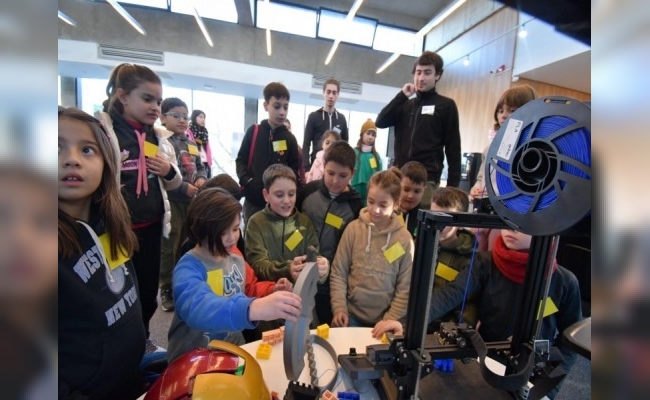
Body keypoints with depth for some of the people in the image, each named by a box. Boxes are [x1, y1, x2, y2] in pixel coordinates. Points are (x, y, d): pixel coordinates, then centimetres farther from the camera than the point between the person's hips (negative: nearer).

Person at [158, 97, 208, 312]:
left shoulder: (191, 144, 16)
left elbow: (200, 166, 20)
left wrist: (202, 178, -2)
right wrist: (184, 187, -19)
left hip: (191, 200, 7)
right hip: (170, 200, -7)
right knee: (169, 246, 1)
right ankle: (167, 290, 16)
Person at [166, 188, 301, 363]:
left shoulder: (234, 254, -3)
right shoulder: (189, 269, -22)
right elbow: (197, 307, -43)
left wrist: (271, 291, -8)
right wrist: (254, 308, -59)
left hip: (233, 348, 5)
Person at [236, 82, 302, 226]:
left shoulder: (289, 138, 1)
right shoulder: (253, 132, -1)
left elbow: (295, 169, 6)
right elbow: (241, 160, 4)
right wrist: (247, 181, -13)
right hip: (253, 200, 0)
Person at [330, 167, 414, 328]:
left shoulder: (404, 239, -9)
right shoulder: (353, 228, -8)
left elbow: (405, 288, -5)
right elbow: (338, 273, -3)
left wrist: (389, 321, -9)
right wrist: (339, 308, -10)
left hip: (384, 320, 0)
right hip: (351, 315, 1)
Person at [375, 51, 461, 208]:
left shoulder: (446, 105, 5)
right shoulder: (405, 105, 18)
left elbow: (453, 148, 1)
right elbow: (380, 122, 3)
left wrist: (452, 186, -5)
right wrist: (402, 96, -1)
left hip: (427, 179, -4)